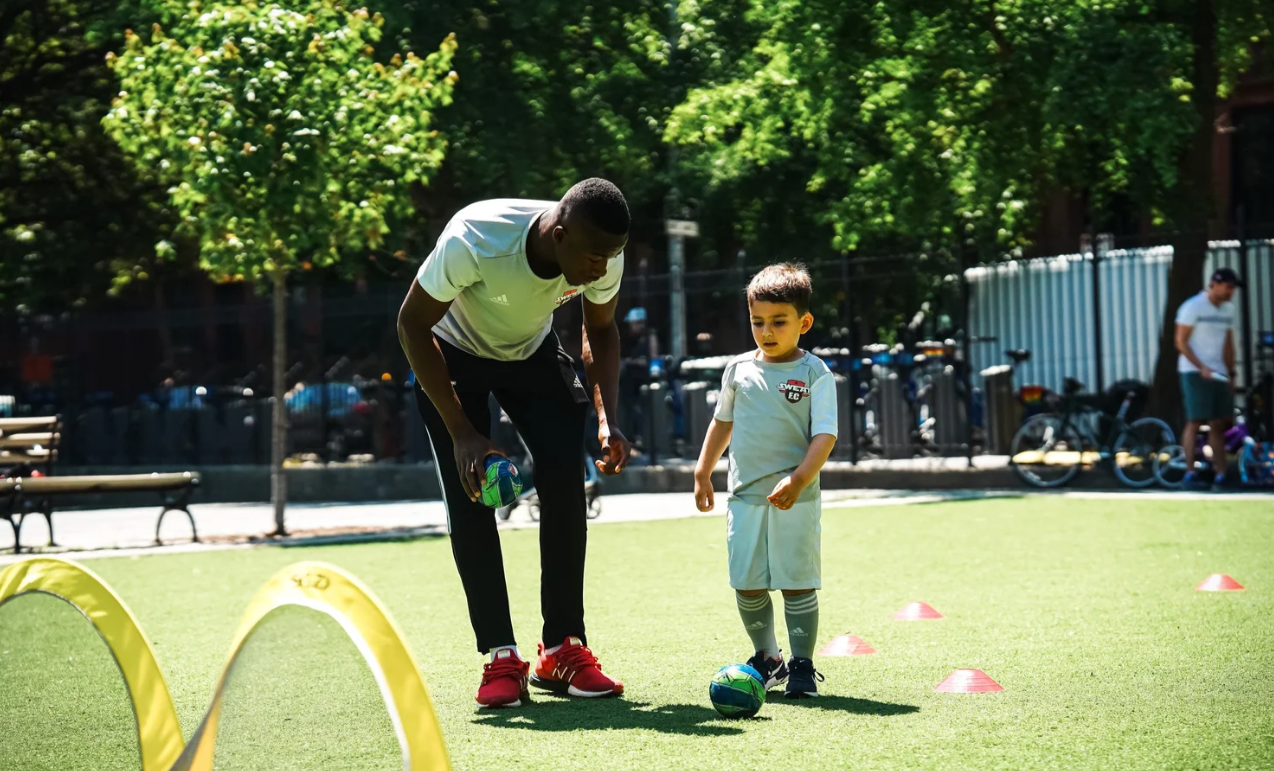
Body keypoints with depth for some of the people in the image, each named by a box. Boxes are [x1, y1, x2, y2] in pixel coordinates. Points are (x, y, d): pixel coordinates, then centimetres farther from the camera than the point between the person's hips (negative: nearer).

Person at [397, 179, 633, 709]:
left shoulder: (604, 255, -26)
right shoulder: (473, 242, -41)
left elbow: (600, 330, -4)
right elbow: (412, 324, -26)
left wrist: (608, 420, -19)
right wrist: (461, 432, -28)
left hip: (533, 352, 3)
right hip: (453, 353, -3)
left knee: (565, 482, -11)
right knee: (469, 498, -14)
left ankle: (564, 650, -2)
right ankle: (501, 660, -6)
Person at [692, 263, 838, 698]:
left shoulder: (815, 375, -5)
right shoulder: (739, 370, 8)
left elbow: (825, 435, -11)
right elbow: (723, 422, 21)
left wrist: (799, 479, -23)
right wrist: (703, 471, 19)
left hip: (795, 499, -4)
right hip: (745, 496, 4)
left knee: (797, 583, -2)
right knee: (747, 585, 5)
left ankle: (802, 666, 9)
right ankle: (766, 658, 23)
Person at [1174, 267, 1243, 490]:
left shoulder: (1228, 309, 12)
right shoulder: (1192, 307, -8)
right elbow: (1181, 342, -10)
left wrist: (1231, 374, 13)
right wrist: (1202, 368, -18)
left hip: (1218, 374, 6)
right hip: (1194, 372, -6)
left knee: (1218, 424, 5)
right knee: (1195, 421, -9)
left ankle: (1222, 473, 6)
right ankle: (1190, 474, -7)